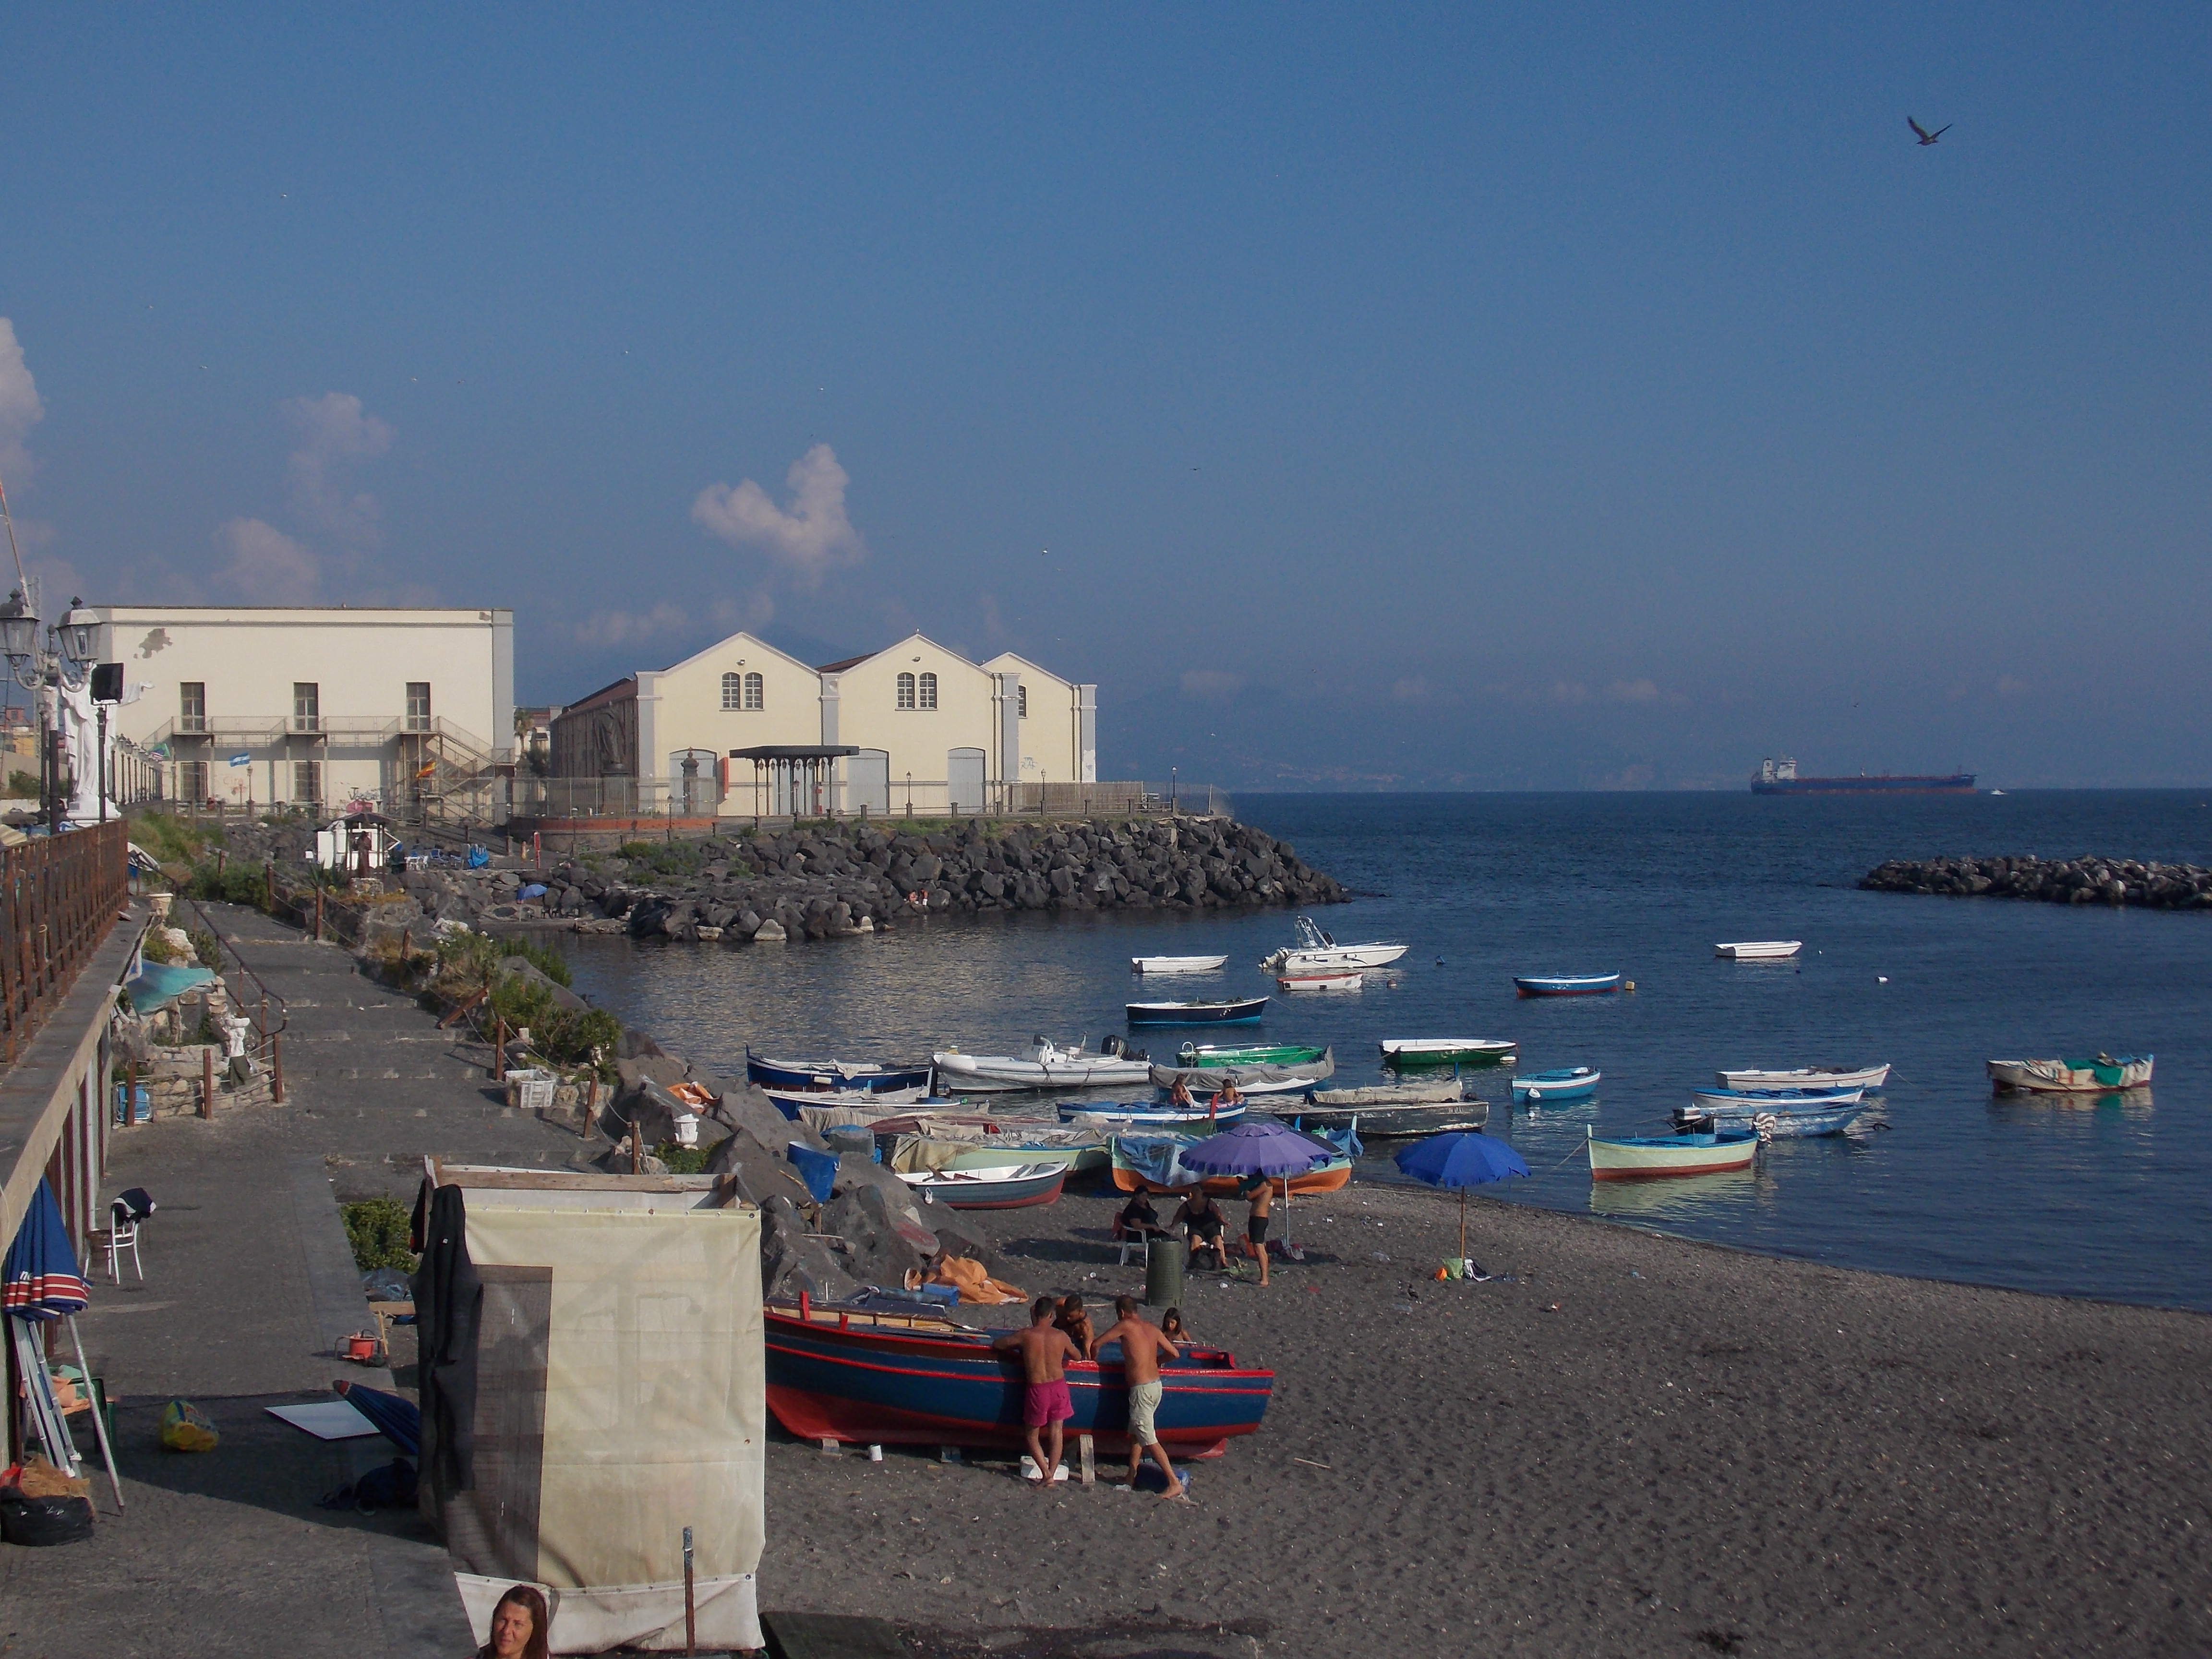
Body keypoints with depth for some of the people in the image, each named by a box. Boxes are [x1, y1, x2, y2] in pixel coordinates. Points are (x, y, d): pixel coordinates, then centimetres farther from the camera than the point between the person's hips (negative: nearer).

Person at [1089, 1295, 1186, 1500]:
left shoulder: (1125, 1325, -8)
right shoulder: (1152, 1328, 9)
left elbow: (1096, 1344, -2)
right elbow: (1175, 1354, 11)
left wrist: (1093, 1360, 18)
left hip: (1141, 1389, -8)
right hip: (1156, 1385, 8)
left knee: (1149, 1440, -5)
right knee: (1135, 1433, 21)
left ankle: (1175, 1484, -7)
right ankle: (1131, 1477, 27)